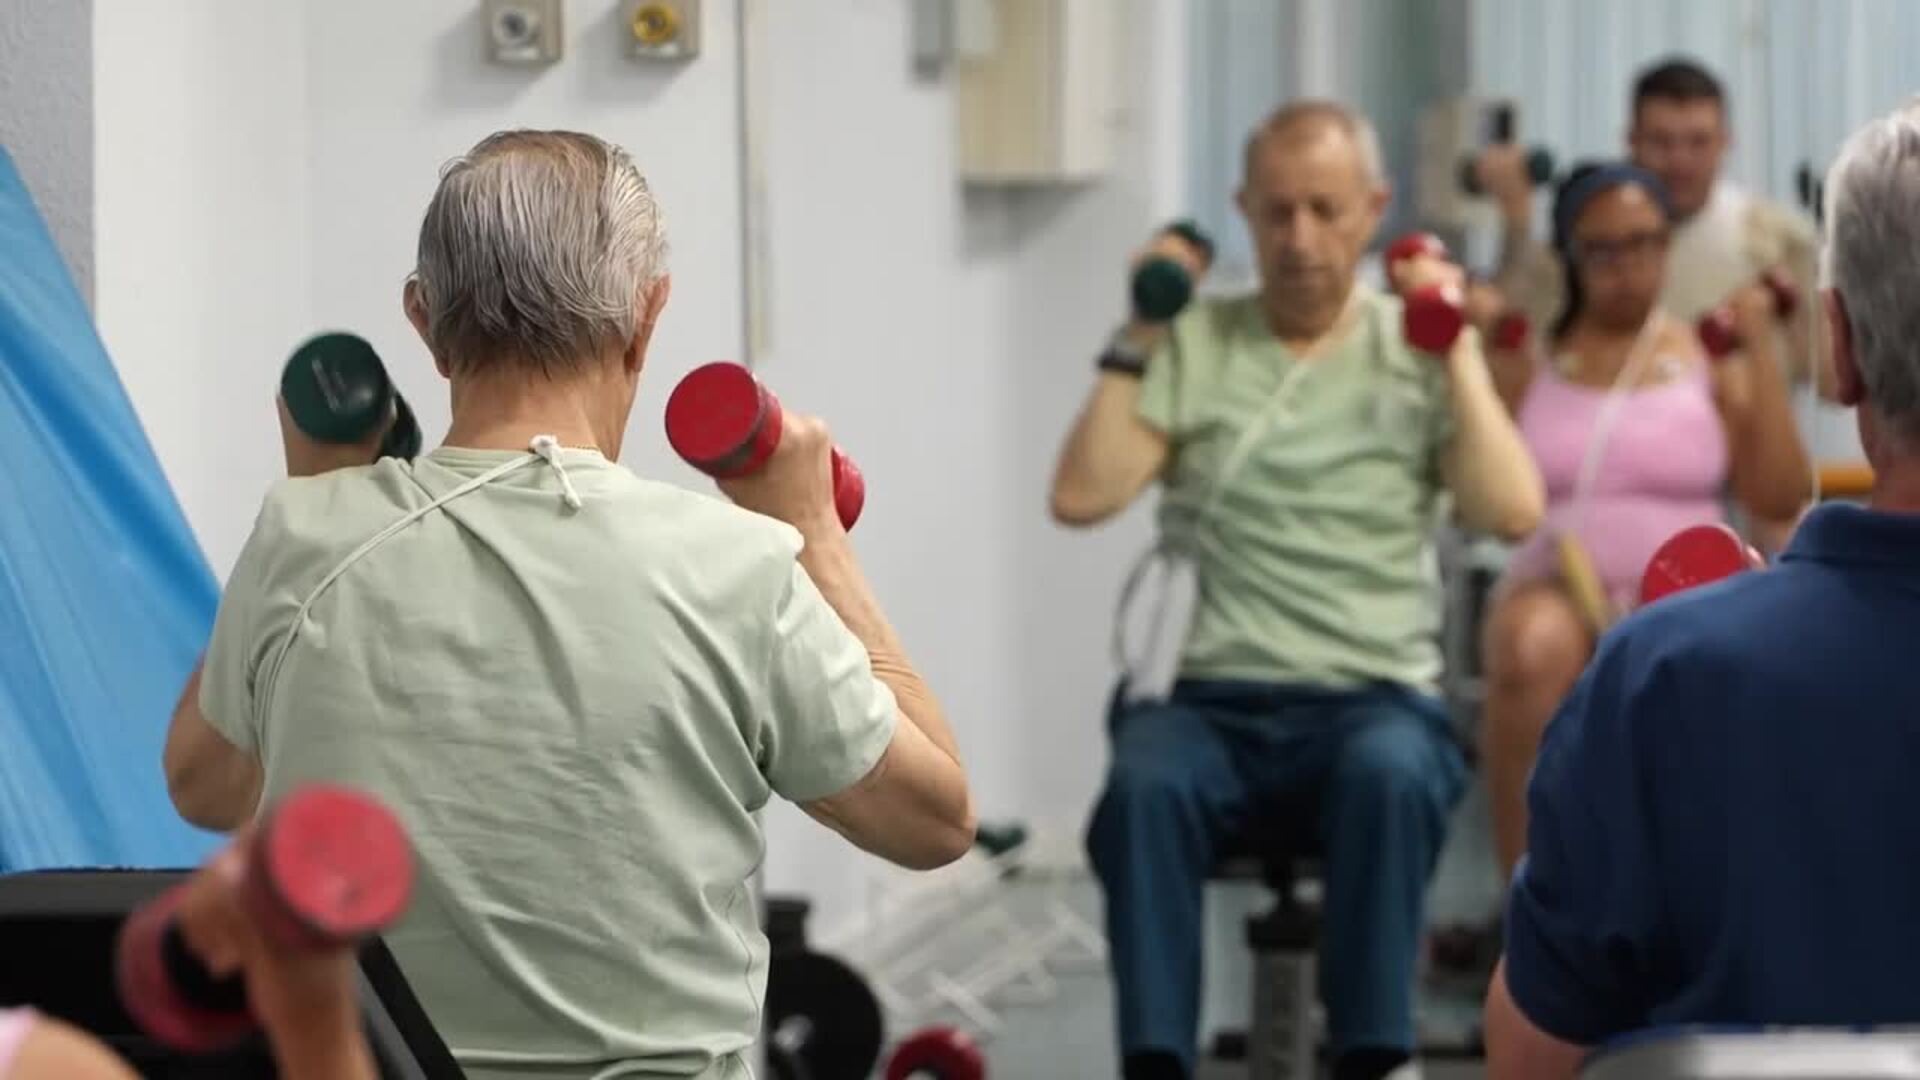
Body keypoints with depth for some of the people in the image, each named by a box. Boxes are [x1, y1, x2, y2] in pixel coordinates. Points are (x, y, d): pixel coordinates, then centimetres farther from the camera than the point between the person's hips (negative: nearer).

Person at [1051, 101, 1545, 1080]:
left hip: (1376, 696, -1)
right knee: (1146, 782, -35)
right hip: (1212, 697, 1)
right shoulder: (1192, 345, 12)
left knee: (1390, 775, -37)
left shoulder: (1418, 349, 11)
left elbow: (1512, 512, -3)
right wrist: (1135, 343, 1)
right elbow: (1081, 496, 1)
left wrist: (1456, 348, -4)